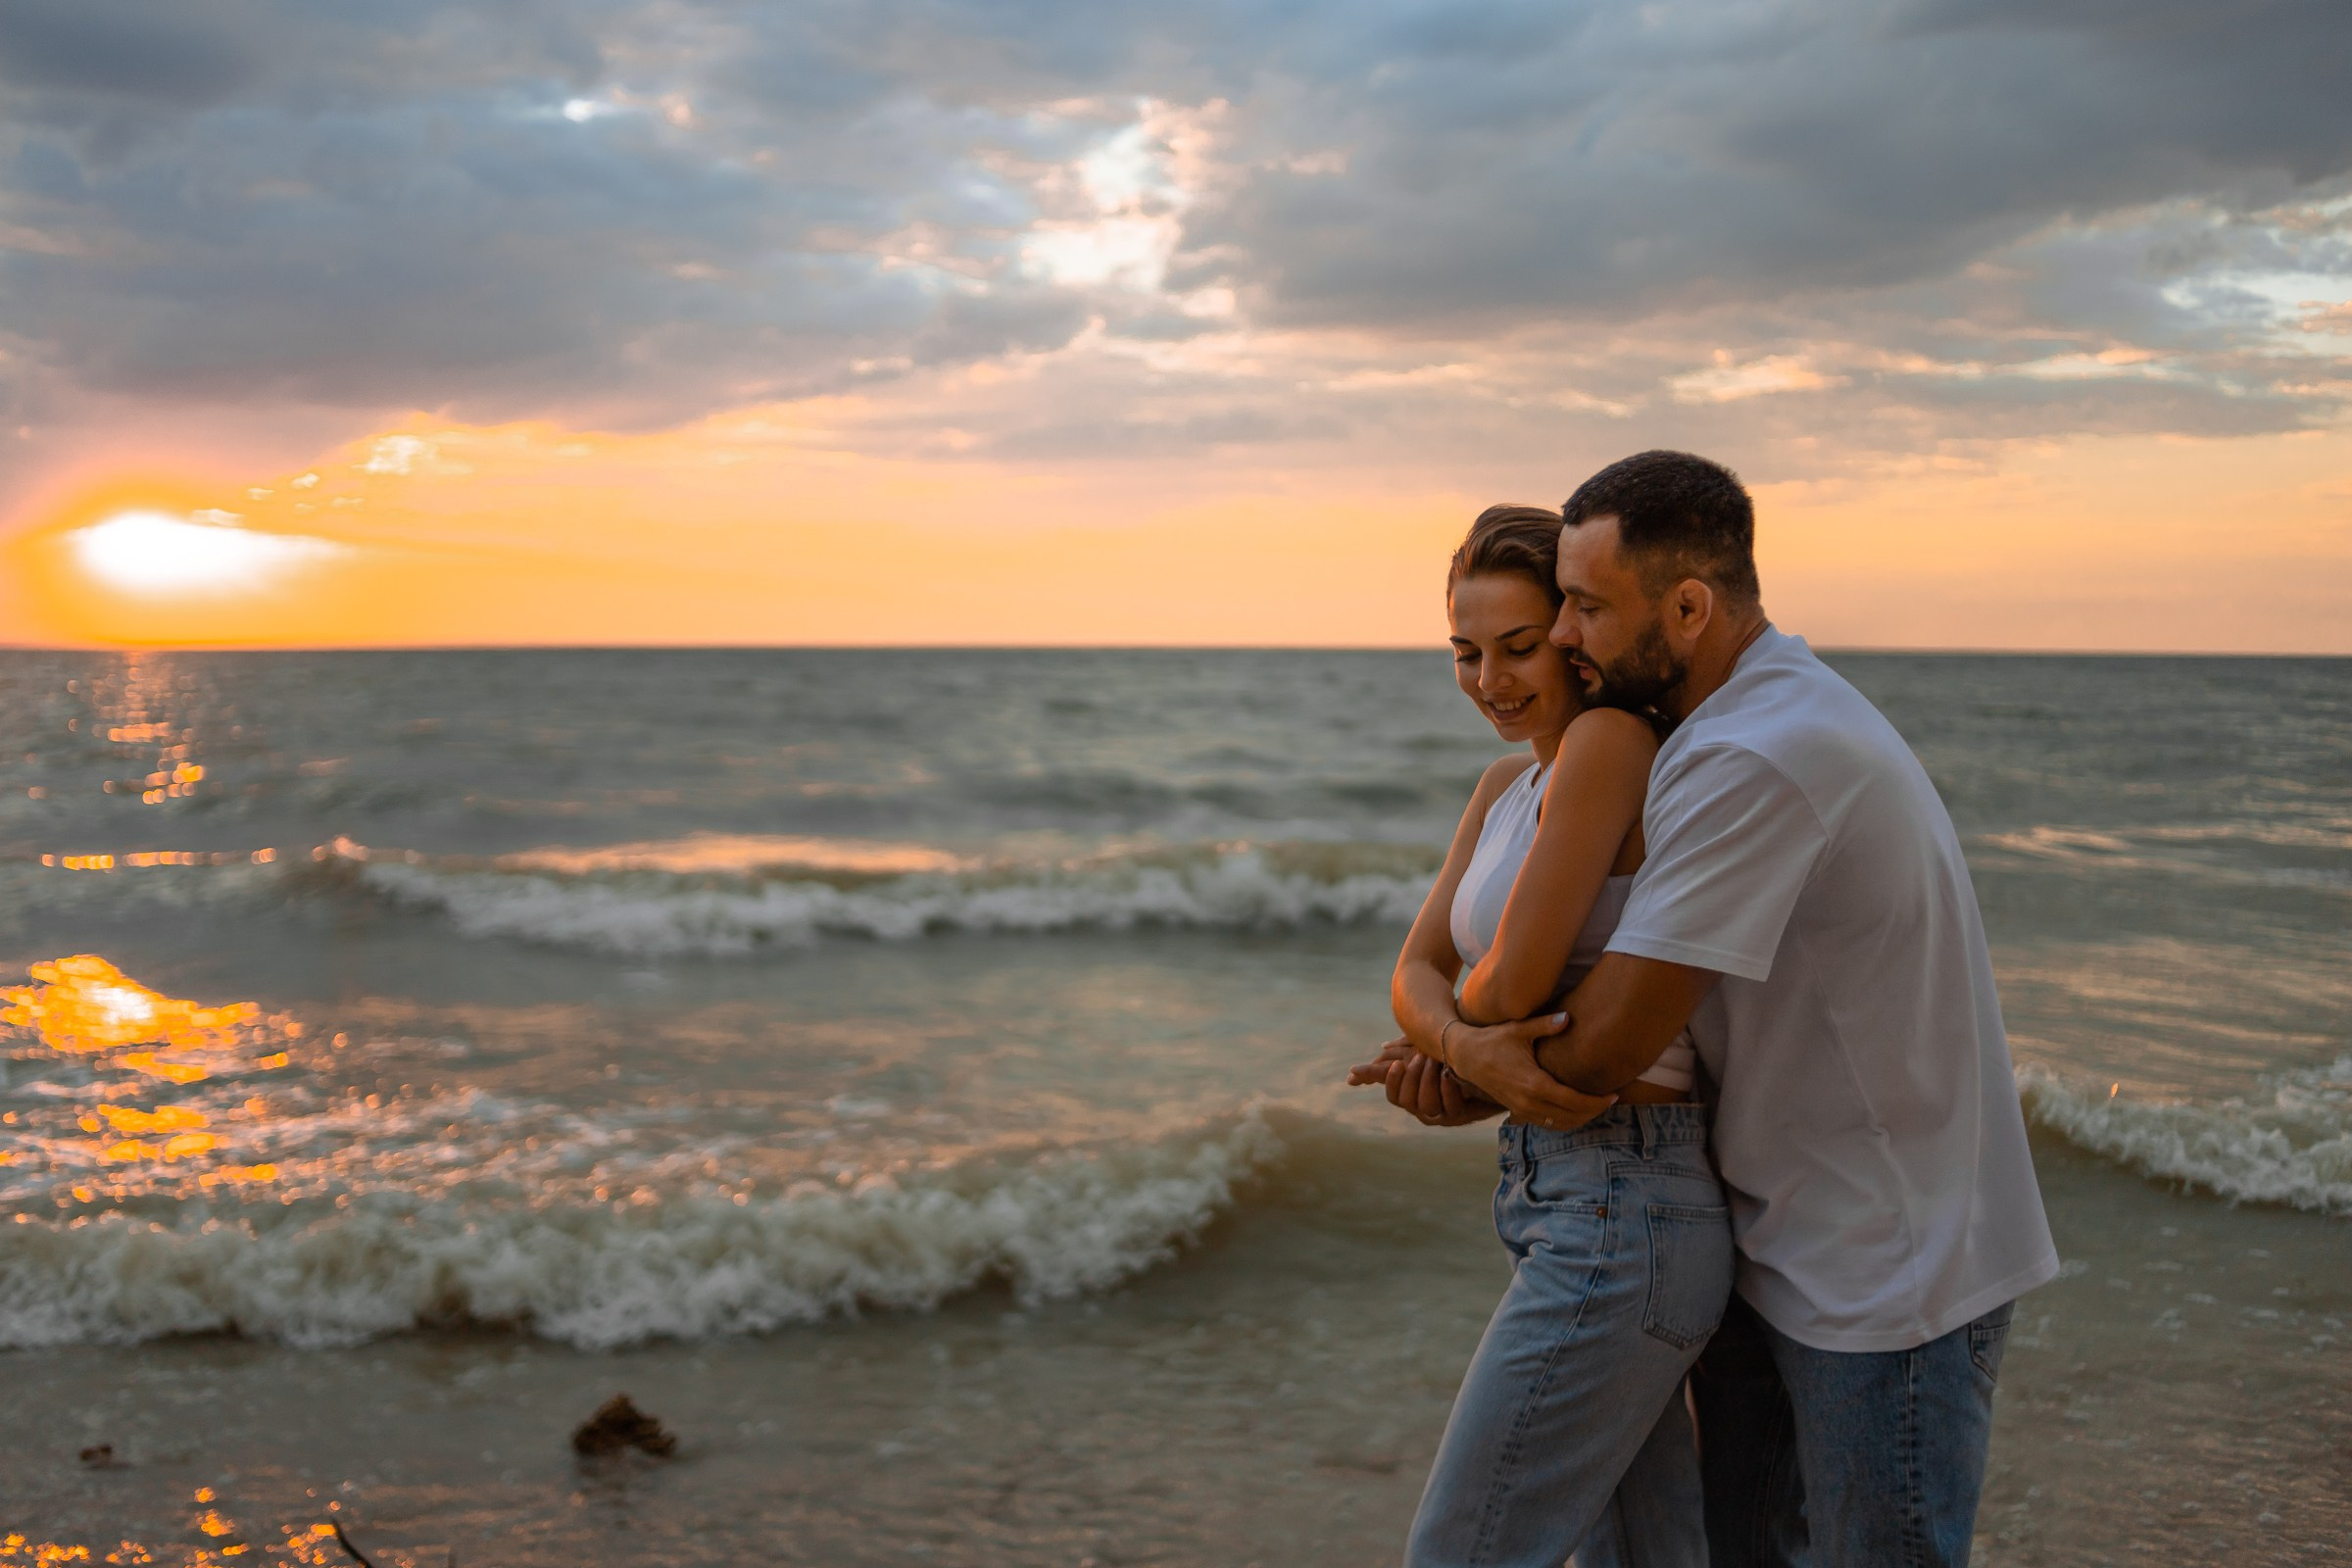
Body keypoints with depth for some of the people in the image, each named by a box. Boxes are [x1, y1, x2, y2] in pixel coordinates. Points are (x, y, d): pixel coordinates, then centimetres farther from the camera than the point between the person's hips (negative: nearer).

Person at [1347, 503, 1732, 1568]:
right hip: (1573, 1208, 10)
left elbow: (1510, 981, -18)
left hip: (1617, 1224, -9)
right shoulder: (1507, 784, 14)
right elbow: (1416, 976, 6)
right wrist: (1474, 1044, -16)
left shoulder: (1611, 741, -14)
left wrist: (1446, 1038, 4)